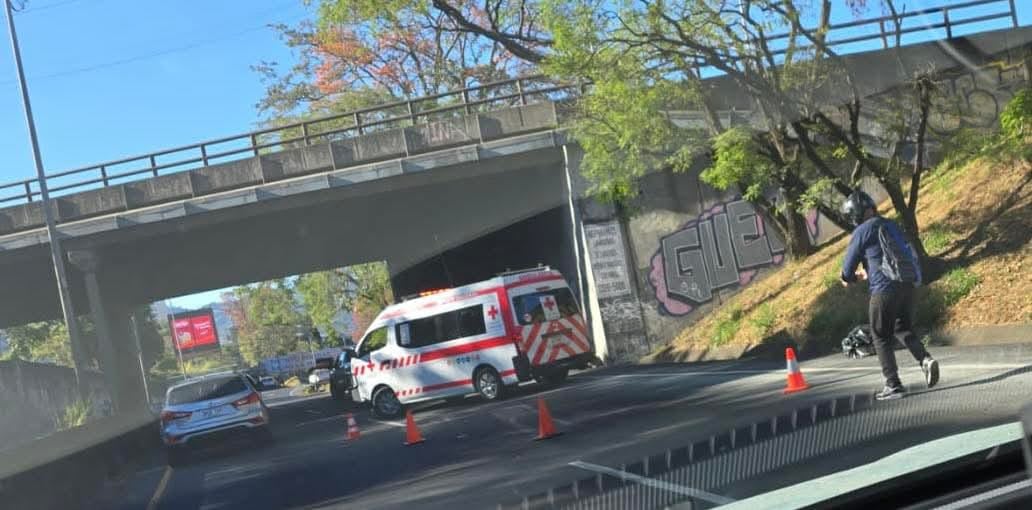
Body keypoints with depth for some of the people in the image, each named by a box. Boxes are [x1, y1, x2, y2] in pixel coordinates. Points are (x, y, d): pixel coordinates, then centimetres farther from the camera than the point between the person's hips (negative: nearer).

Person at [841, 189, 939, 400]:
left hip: (884, 290, -7)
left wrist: (848, 278, 22)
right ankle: (925, 359, -2)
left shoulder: (862, 231, -8)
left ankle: (893, 385, 4)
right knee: (903, 329, 21)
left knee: (882, 338, 5)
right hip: (907, 284, 7)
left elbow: (850, 262, -1)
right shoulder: (891, 225, 15)